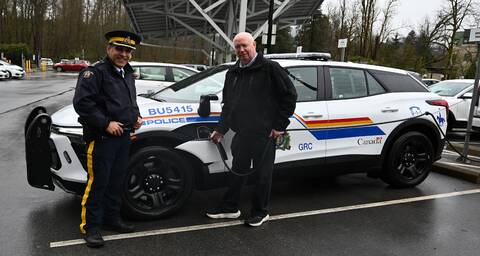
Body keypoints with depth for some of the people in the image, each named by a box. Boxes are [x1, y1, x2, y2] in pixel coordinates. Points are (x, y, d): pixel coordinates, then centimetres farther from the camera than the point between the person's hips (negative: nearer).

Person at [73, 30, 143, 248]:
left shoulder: (127, 74, 16)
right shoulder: (95, 72, -11)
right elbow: (82, 102, -19)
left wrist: (137, 116, 10)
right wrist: (106, 123, -22)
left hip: (124, 137, 8)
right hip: (102, 138, -8)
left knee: (117, 181, 16)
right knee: (97, 183, -2)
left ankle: (112, 219, 31)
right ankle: (91, 227, 11)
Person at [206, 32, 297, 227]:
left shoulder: (269, 68, -9)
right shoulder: (232, 73, 12)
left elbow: (289, 95, -9)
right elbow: (227, 104, 21)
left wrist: (280, 125, -11)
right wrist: (221, 129, 18)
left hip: (264, 134, -6)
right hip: (241, 133, 6)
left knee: (262, 174, 7)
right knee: (238, 171, 17)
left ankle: (260, 212, 23)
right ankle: (229, 208, 31)